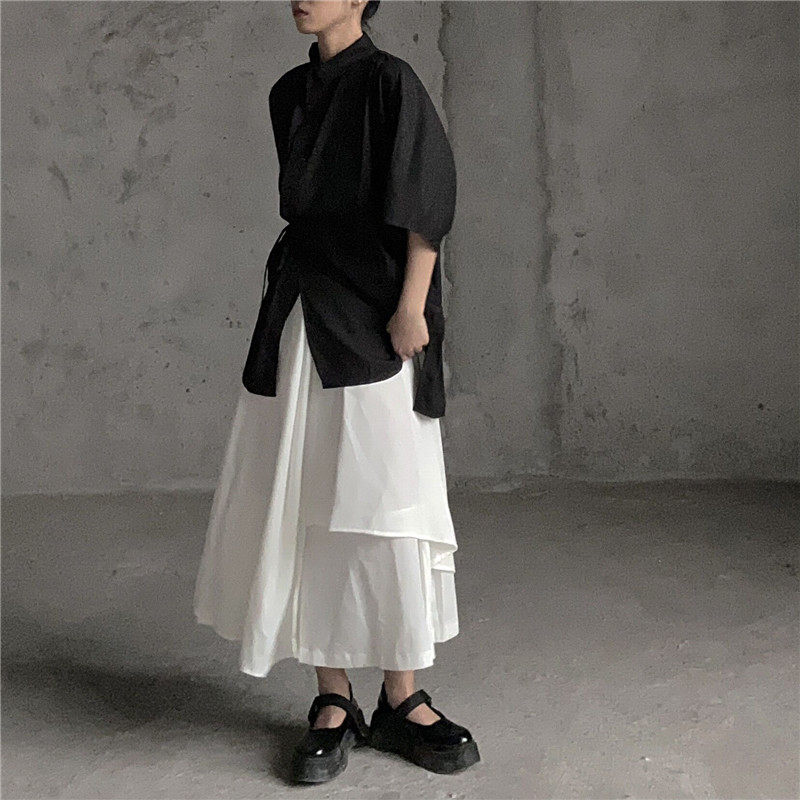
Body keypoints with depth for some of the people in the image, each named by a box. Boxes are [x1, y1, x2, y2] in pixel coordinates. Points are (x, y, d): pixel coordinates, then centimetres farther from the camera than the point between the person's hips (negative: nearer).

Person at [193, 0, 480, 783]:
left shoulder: (389, 83, -3)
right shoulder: (289, 93, 15)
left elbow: (427, 202, -8)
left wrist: (410, 308, -16)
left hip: (371, 326, -5)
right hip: (298, 320, 6)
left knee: (381, 505, -3)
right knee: (304, 506, 3)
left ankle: (401, 698, 10)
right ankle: (333, 699, 12)